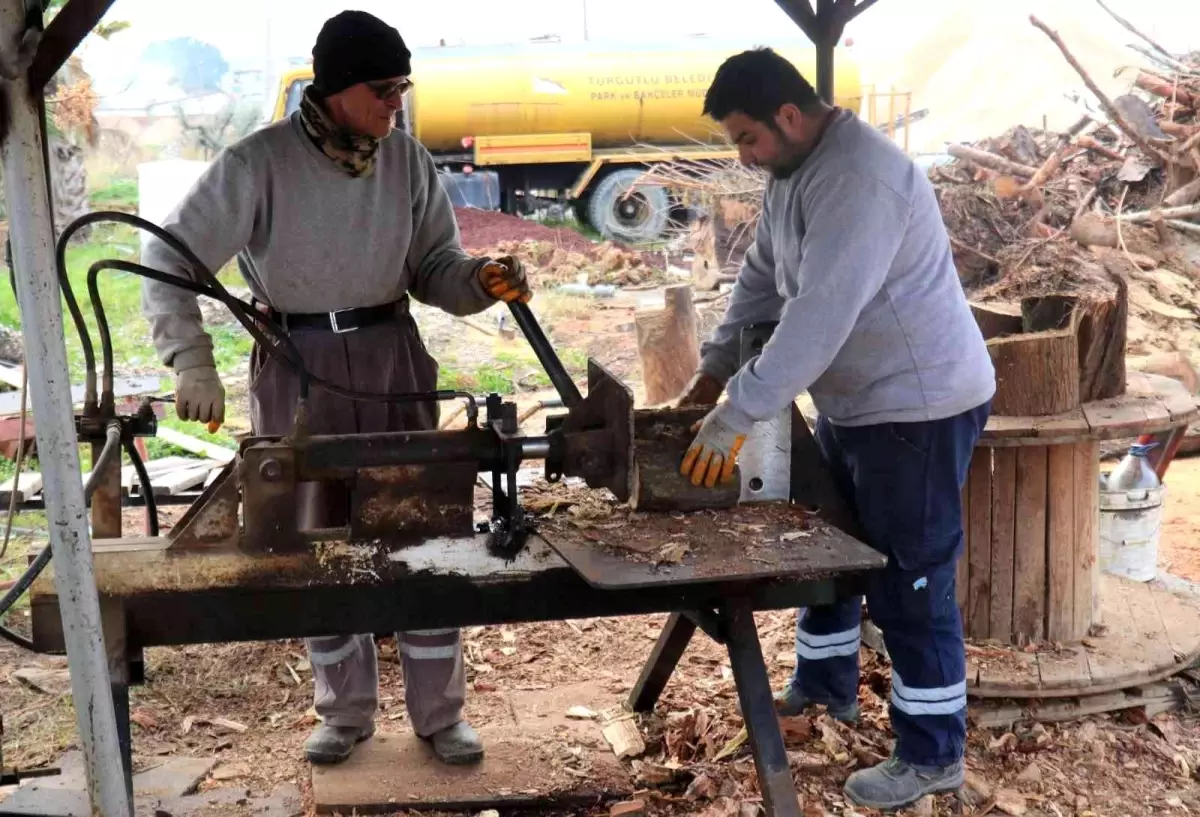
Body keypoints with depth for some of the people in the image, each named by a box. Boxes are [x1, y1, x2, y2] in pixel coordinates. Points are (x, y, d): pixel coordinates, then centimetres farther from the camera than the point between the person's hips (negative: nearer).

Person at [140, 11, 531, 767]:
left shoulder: (409, 162, -2)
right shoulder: (259, 164, -13)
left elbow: (434, 268, 5)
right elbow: (171, 260, -10)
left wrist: (484, 280, -17)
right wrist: (192, 362, -21)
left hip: (391, 357, 2)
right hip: (299, 367, -2)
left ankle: (440, 714, 19)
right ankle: (346, 714, 27)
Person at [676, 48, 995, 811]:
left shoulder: (861, 180, -27)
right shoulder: (795, 169, 5)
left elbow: (819, 316, -34)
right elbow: (762, 276, 14)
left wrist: (736, 414, -32)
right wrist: (716, 366, 7)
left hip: (918, 407, -10)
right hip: (852, 402, 10)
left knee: (909, 582, -1)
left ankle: (932, 755, 14)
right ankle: (826, 685, 43)